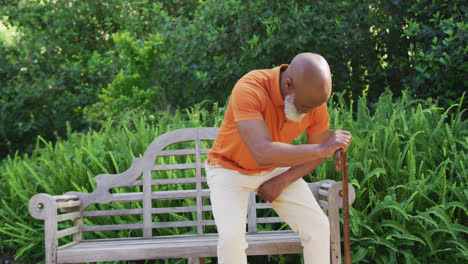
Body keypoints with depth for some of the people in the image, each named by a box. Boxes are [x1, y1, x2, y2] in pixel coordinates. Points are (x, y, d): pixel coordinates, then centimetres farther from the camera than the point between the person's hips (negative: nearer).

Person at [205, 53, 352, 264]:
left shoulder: (315, 98, -17)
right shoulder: (248, 89, -35)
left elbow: (316, 154, -1)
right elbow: (262, 154, -45)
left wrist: (281, 183, -12)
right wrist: (321, 149, -47)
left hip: (276, 169, 5)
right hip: (230, 169, -4)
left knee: (318, 226, -9)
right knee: (231, 237, -26)